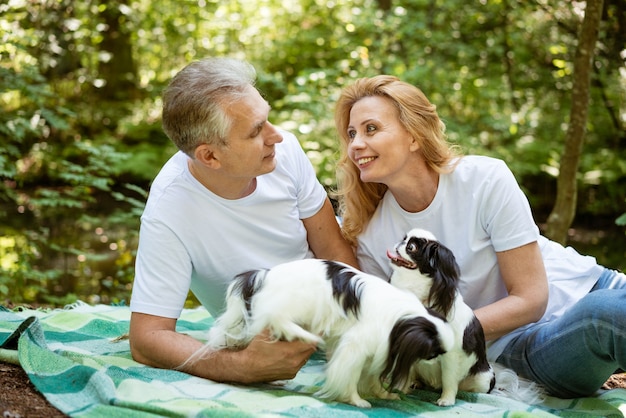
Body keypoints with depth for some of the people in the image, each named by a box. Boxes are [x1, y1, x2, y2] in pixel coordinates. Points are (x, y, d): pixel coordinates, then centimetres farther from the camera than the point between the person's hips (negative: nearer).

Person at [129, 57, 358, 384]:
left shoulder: (284, 150, -20)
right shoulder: (167, 216, -32)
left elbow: (333, 252, -8)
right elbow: (146, 339, -32)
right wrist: (246, 365, -47)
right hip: (267, 339, -4)